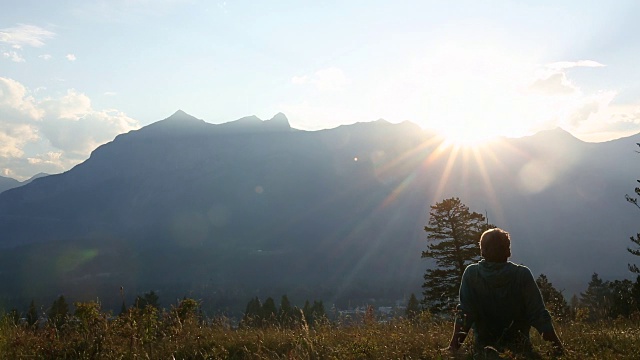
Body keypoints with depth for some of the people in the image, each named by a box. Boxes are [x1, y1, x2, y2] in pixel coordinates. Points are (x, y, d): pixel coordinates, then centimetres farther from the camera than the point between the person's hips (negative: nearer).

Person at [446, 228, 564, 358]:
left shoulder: (471, 274, -8)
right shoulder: (522, 275, -10)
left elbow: (464, 315, -11)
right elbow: (539, 315, -12)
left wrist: (454, 347, -10)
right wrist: (557, 346, -7)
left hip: (483, 347, 1)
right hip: (519, 348, 0)